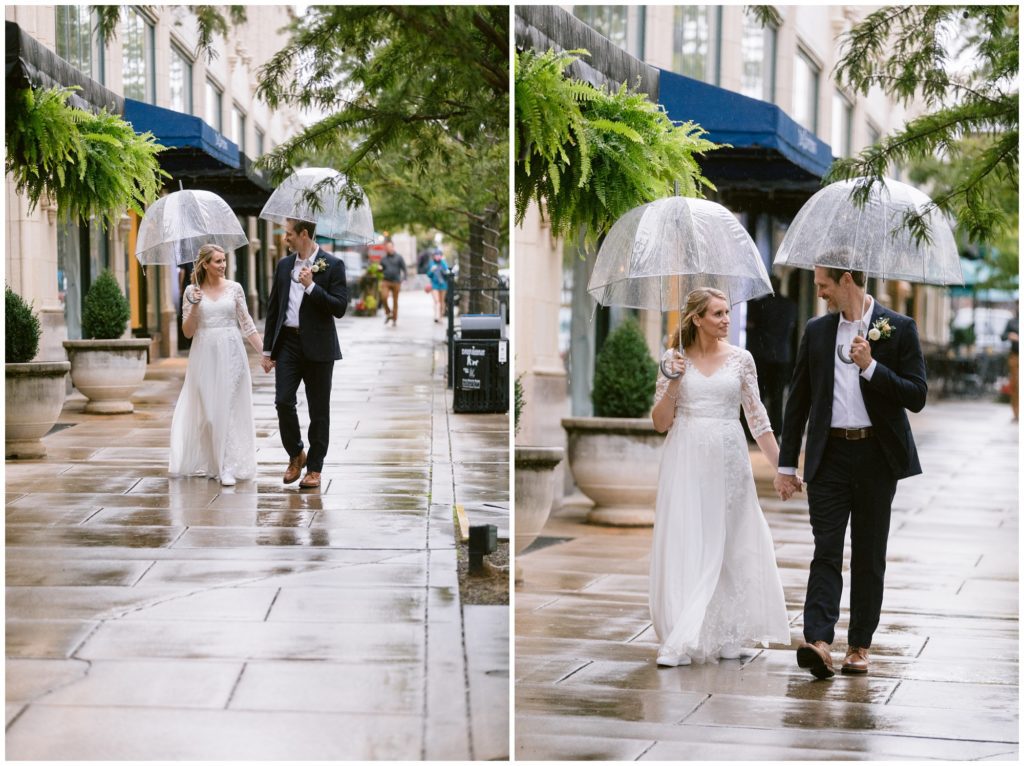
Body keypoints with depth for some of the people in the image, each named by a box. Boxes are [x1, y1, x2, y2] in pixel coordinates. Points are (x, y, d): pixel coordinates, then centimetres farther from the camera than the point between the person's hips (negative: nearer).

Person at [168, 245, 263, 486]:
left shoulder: (234, 288, 4)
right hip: (205, 355, 0)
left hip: (231, 355, 0)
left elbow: (247, 324, 7)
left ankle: (227, 467, 0)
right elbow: (187, 332, 2)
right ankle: (212, 463, 18)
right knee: (206, 410, 3)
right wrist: (194, 306, -13)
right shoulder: (192, 291, 2)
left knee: (229, 409, -2)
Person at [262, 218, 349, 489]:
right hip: (288, 343, 4)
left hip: (318, 347, -4)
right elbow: (273, 308, 13)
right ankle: (296, 454, 16)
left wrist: (311, 286, -20)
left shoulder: (332, 266, -5)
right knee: (283, 401, -5)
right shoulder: (284, 265, 10)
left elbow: (339, 308, -12)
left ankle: (314, 468, 11)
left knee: (318, 410, 2)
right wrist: (268, 350, 11)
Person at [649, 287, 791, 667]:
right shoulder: (674, 359, 2)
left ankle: (725, 636, 6)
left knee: (726, 545, 2)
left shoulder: (740, 359, 4)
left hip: (728, 462, 1)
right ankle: (680, 640, 1)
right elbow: (660, 423, 3)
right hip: (686, 461, -1)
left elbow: (757, 417, 7)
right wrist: (673, 383, -12)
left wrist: (781, 465, 3)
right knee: (684, 546, -3)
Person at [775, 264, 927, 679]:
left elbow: (916, 396, -6)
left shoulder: (899, 329, -2)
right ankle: (818, 642, -19)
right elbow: (798, 400, 11)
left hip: (877, 457, -1)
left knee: (869, 556, 6)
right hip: (830, 454, 2)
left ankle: (859, 645, 14)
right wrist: (787, 464, 8)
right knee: (826, 550, -8)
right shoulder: (817, 331, 8)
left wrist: (871, 367, -18)